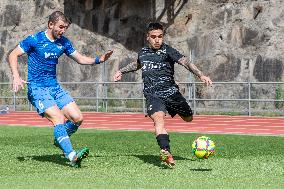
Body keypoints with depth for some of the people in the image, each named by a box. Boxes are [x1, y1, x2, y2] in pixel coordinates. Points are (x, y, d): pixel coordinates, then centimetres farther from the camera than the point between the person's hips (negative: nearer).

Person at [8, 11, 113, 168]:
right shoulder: (35, 40, -10)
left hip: (55, 87, 6)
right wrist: (16, 77, -21)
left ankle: (60, 140, 24)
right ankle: (72, 156, -31)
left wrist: (99, 60, -2)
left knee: (77, 118, -3)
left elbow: (80, 59, 15)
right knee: (59, 119, -23)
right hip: (37, 89, -6)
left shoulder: (63, 42, 6)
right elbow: (13, 55, -7)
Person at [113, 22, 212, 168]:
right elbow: (137, 64, 37)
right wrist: (121, 71, 39)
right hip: (152, 94, 0)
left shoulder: (168, 51, -1)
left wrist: (201, 75, -27)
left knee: (188, 118, 11)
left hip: (170, 91, 0)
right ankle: (166, 152, -44)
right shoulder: (143, 52, 12)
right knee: (158, 119, -27)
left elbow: (185, 62, -14)